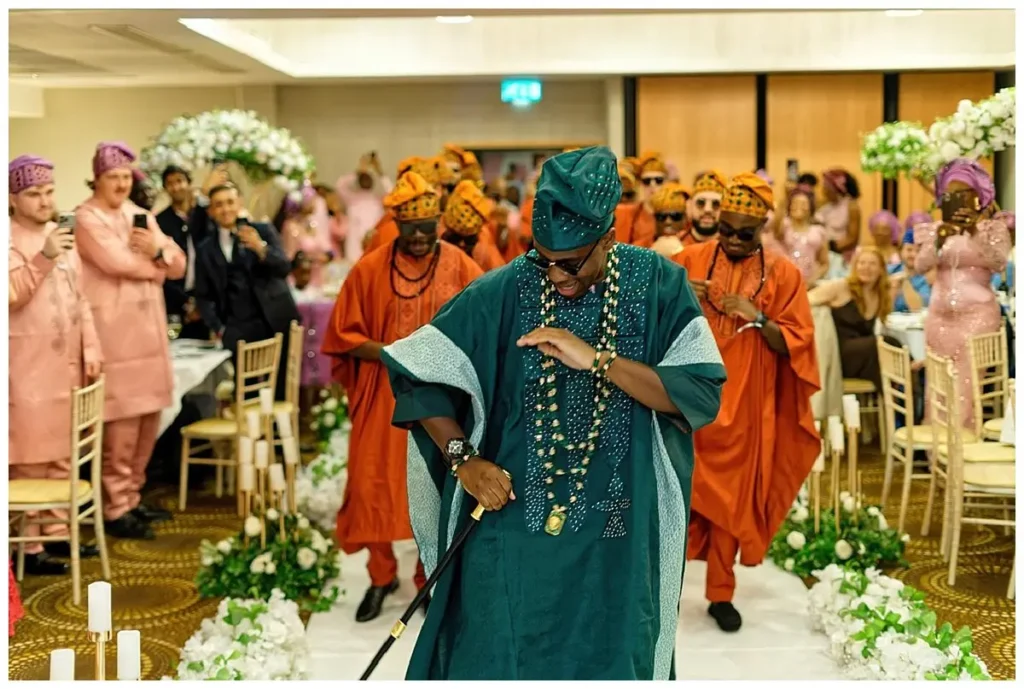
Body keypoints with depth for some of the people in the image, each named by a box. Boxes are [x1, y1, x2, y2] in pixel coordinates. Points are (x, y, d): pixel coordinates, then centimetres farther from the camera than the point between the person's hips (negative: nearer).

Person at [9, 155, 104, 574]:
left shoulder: (61, 236, 13)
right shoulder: (10, 242, -9)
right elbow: (12, 296, -20)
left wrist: (91, 347, 7)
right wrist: (43, 258, -30)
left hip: (66, 363, 7)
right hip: (28, 367, -7)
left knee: (63, 454, 12)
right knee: (30, 458, -4)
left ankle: (57, 530, 22)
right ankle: (29, 546, 2)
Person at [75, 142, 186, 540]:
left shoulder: (140, 215, 17)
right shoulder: (88, 218, -5)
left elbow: (179, 265, 13)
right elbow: (119, 263, -19)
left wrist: (158, 249, -8)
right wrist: (157, 267, -1)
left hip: (147, 328, 8)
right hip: (113, 330, -7)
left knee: (149, 418, 10)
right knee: (122, 421, -9)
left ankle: (131, 496, 22)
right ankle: (115, 508, -1)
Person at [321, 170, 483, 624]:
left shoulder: (460, 267, -1)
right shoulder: (369, 269, -2)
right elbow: (345, 335, -1)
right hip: (385, 395, 0)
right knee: (374, 482, 2)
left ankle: (432, 579, 23)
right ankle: (381, 576, 21)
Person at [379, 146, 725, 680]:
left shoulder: (658, 285, -8)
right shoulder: (503, 292, -9)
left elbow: (703, 394, -14)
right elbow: (415, 373, -3)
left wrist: (598, 360, -24)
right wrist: (462, 457, -14)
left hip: (615, 543, 1)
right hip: (511, 528, 0)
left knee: (604, 665, 13)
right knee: (490, 664, 7)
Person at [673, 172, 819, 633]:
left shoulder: (783, 274, 0)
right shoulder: (691, 259, 1)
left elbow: (794, 345, -4)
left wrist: (758, 318, -20)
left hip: (742, 408, 0)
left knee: (731, 498, 8)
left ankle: (721, 593, 21)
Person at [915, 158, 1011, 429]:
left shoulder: (994, 228, 2)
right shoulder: (936, 229, 10)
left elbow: (999, 264, -14)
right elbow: (921, 266, -4)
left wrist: (976, 233, -24)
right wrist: (938, 240, -20)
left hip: (977, 314, -3)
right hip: (940, 315, 3)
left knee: (968, 384, -9)